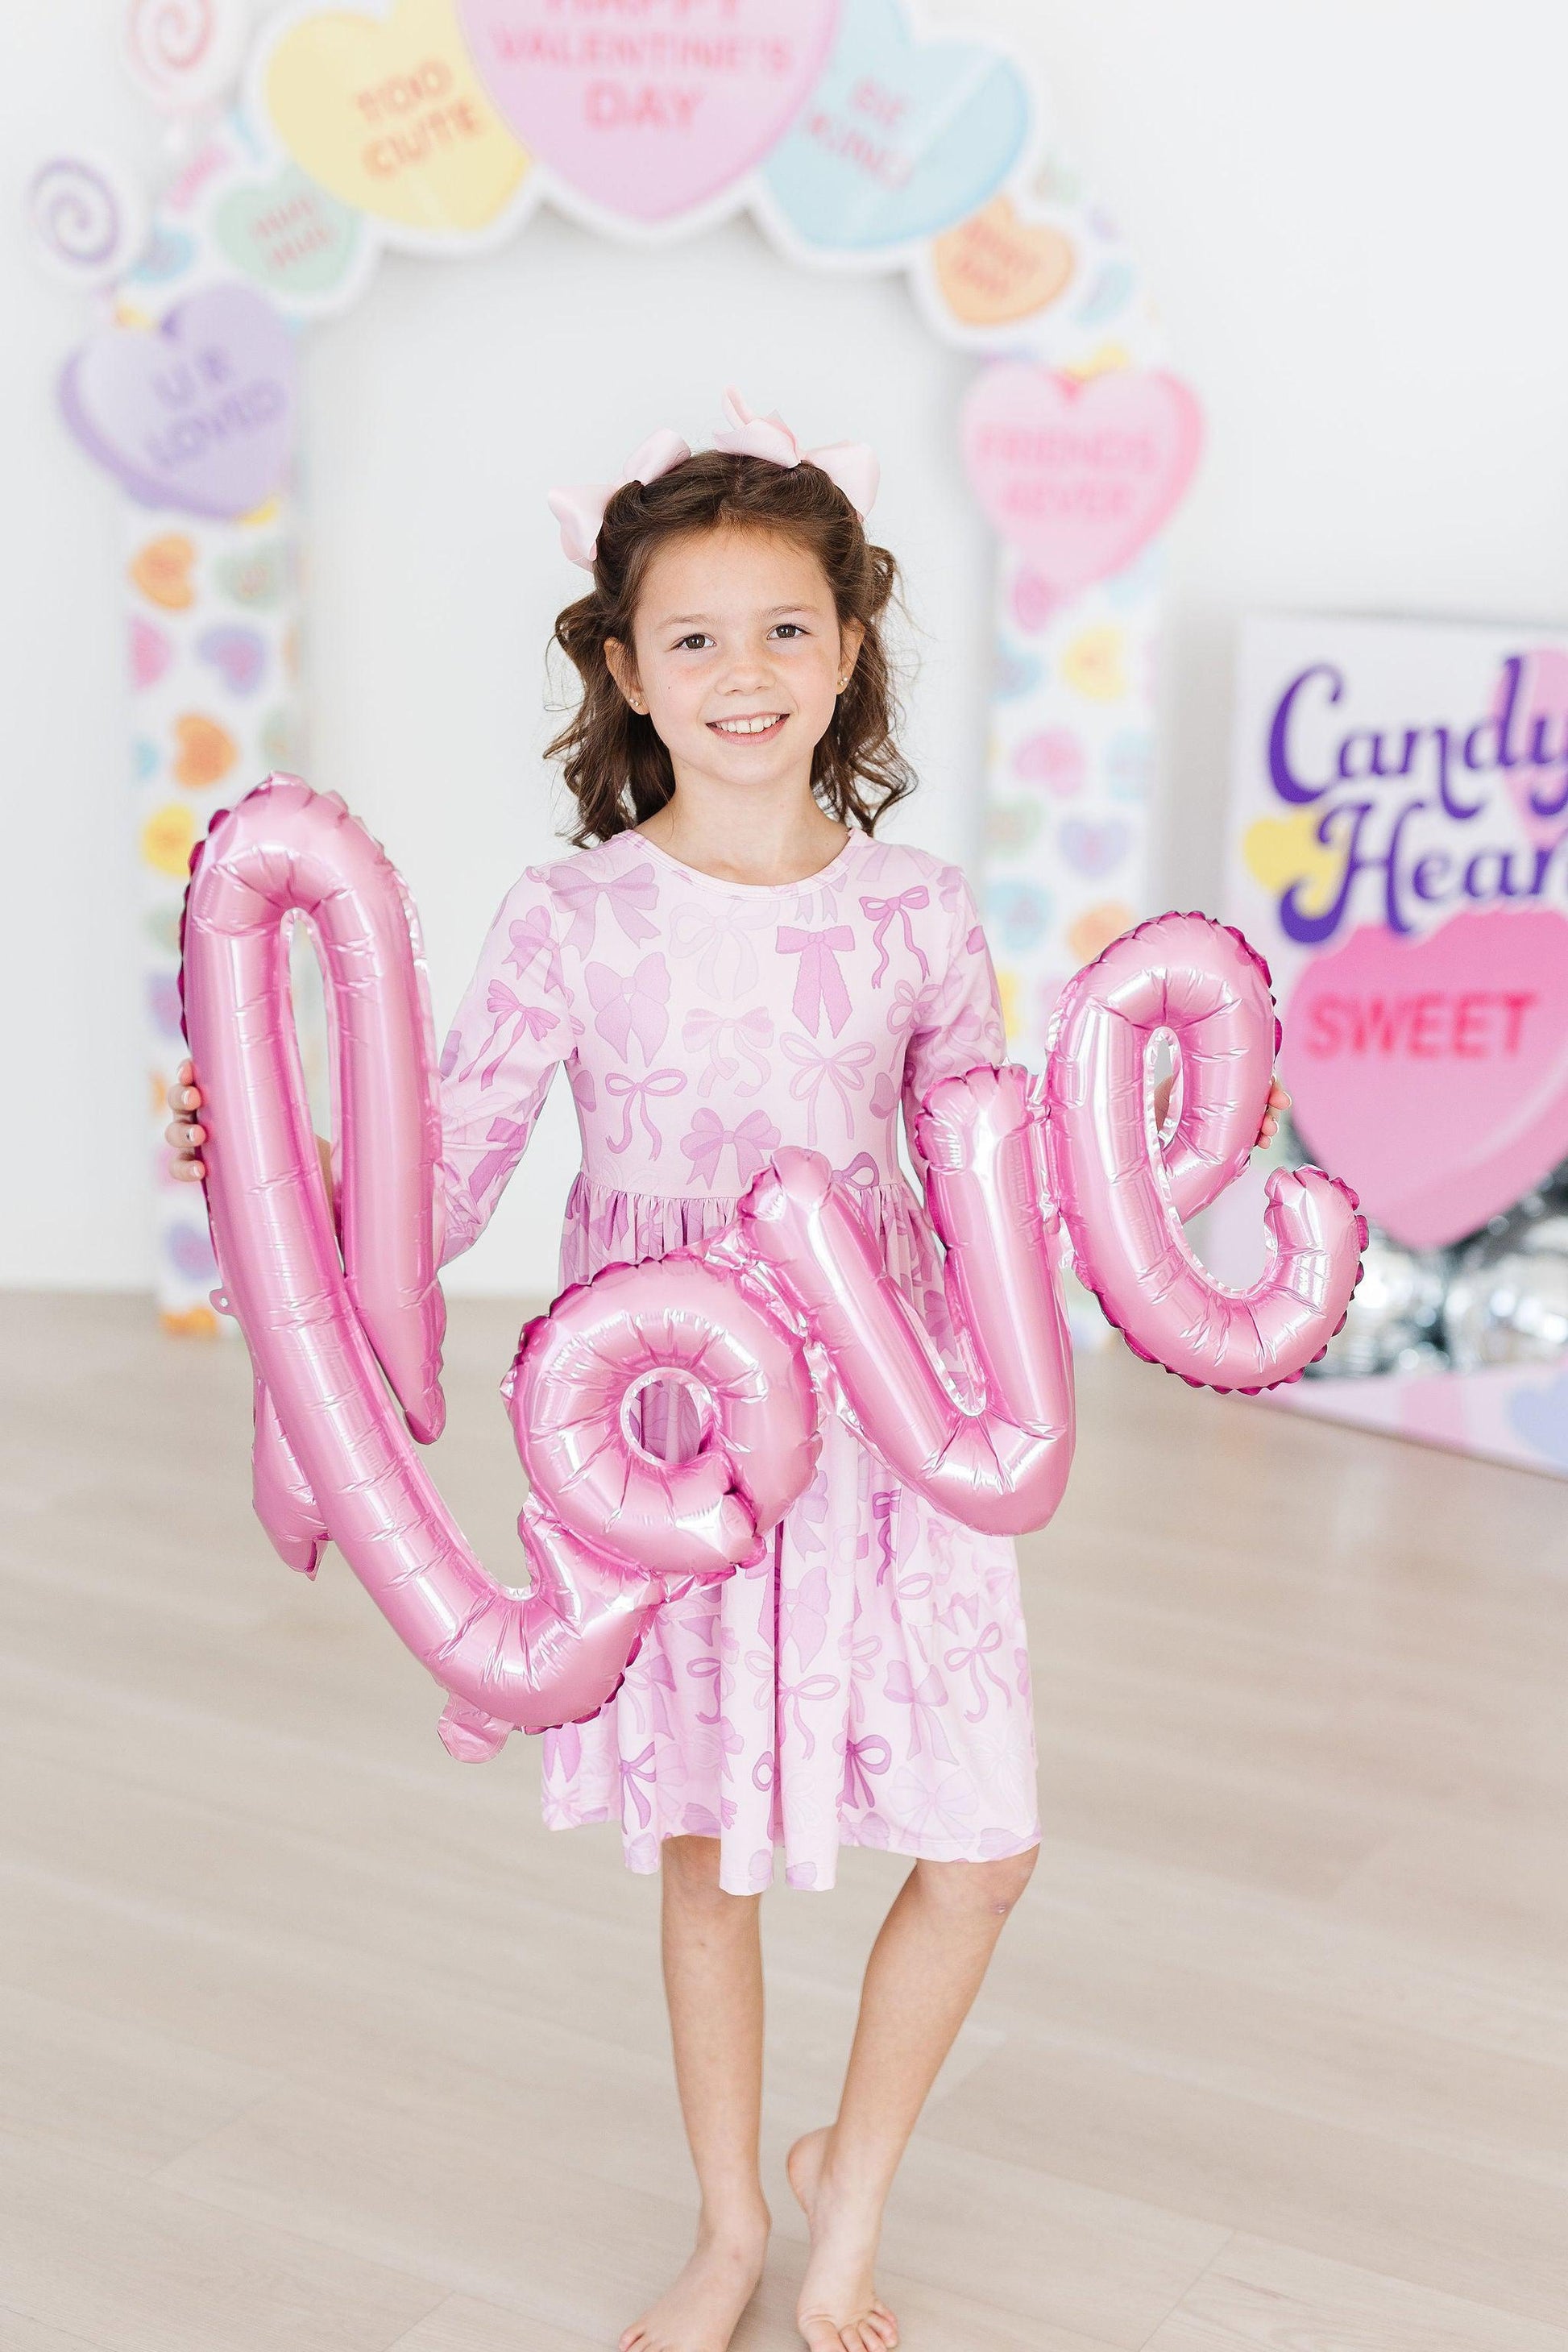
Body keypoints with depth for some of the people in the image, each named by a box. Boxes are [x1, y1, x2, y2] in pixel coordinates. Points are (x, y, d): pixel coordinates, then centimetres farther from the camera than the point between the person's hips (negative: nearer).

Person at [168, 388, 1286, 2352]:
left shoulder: (915, 911, -3)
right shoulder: (570, 919, -8)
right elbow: (441, 1186, -6)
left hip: (880, 1429, 1)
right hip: (665, 1434, -1)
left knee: (984, 1850, 2)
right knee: (704, 1852, 14)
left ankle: (849, 2191, 30)